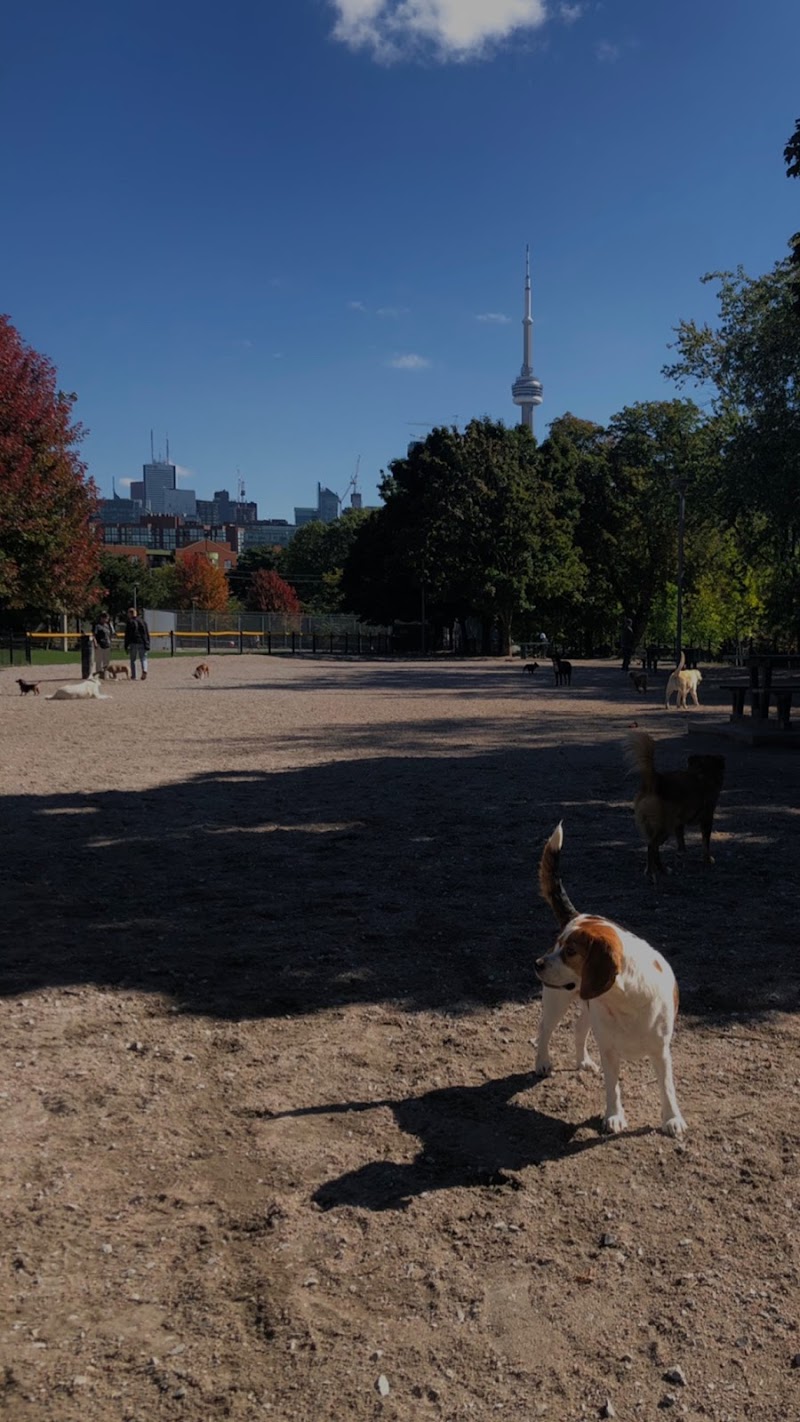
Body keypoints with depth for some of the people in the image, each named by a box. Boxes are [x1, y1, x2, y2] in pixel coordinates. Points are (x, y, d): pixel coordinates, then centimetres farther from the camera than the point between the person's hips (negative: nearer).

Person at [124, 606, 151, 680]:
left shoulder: (129, 622, -2)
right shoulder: (143, 621, 11)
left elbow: (127, 635, -4)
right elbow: (147, 634, 10)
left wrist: (126, 646, -1)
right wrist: (147, 644, 13)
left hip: (133, 643, -3)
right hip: (142, 643, 3)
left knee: (133, 660, 6)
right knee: (143, 659, 9)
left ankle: (133, 676, 4)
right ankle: (144, 670, -18)